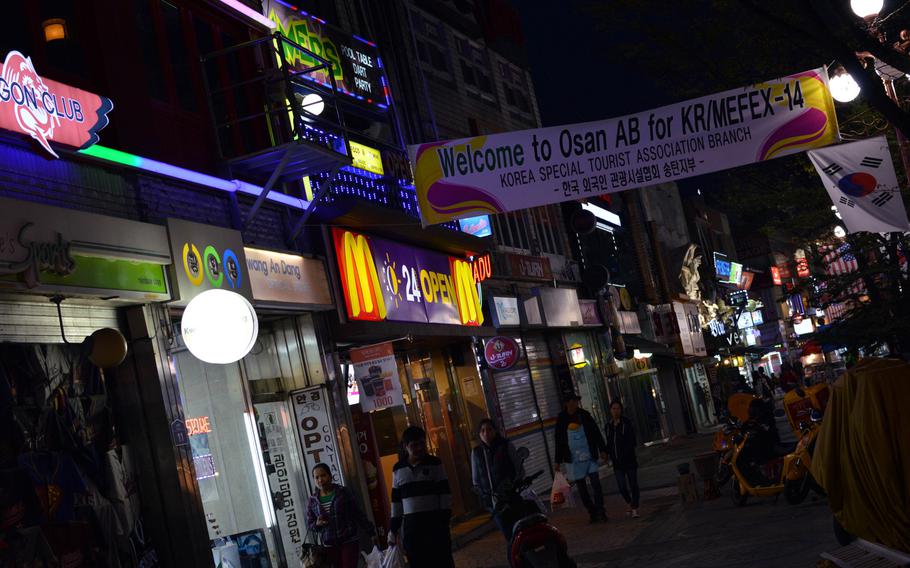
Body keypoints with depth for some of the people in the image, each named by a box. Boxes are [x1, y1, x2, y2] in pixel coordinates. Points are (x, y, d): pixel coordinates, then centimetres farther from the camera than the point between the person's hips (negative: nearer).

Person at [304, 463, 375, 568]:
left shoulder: (344, 492, -4)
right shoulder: (312, 500, 3)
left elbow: (359, 514, 2)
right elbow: (309, 525, 10)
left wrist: (373, 532, 3)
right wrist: (317, 524, -12)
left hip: (350, 541, -3)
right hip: (330, 545, 3)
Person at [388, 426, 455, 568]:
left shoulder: (435, 463, 0)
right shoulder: (398, 469, 7)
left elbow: (445, 493, -2)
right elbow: (396, 500, 11)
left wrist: (445, 519, -9)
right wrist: (393, 528, 9)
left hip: (434, 521, -2)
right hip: (411, 525, 2)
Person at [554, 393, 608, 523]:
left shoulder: (584, 415, 0)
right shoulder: (561, 419, 0)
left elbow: (596, 433, 2)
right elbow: (559, 441, 6)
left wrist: (602, 450, -6)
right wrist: (558, 461, 6)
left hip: (589, 457, -1)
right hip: (573, 459, 1)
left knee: (595, 482, -12)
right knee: (581, 488, 5)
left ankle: (600, 510, -5)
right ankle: (593, 512, 14)